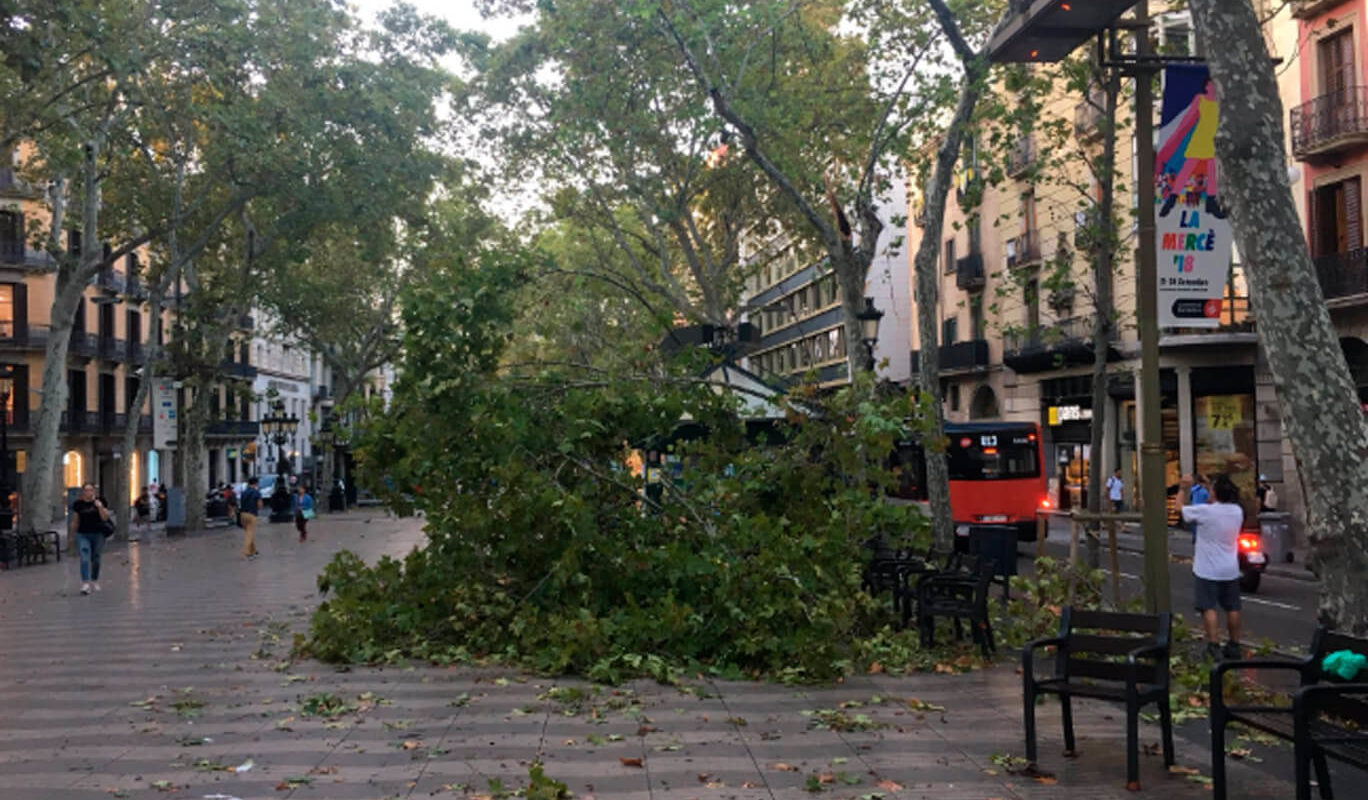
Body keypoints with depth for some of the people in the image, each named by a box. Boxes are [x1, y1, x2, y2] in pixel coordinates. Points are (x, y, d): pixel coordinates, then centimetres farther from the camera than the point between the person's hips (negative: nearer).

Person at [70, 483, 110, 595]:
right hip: (82, 535, -1)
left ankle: (95, 581, 31)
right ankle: (85, 583, -19)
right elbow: (75, 521, 9)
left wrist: (100, 507, -23)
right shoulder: (78, 504, 0)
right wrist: (72, 535, 13)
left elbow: (105, 518, -8)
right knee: (85, 558, -14)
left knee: (96, 559, 12)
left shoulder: (99, 502, -3)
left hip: (98, 534, 1)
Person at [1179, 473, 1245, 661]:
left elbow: (1180, 506, -5)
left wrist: (1184, 487, 7)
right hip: (1230, 570, 6)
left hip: (1207, 571, -6)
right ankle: (1234, 646, 20)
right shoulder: (1238, 511, -3)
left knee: (1209, 608, -2)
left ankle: (1214, 647, -8)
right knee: (1232, 608, 13)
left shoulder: (1205, 511, -20)